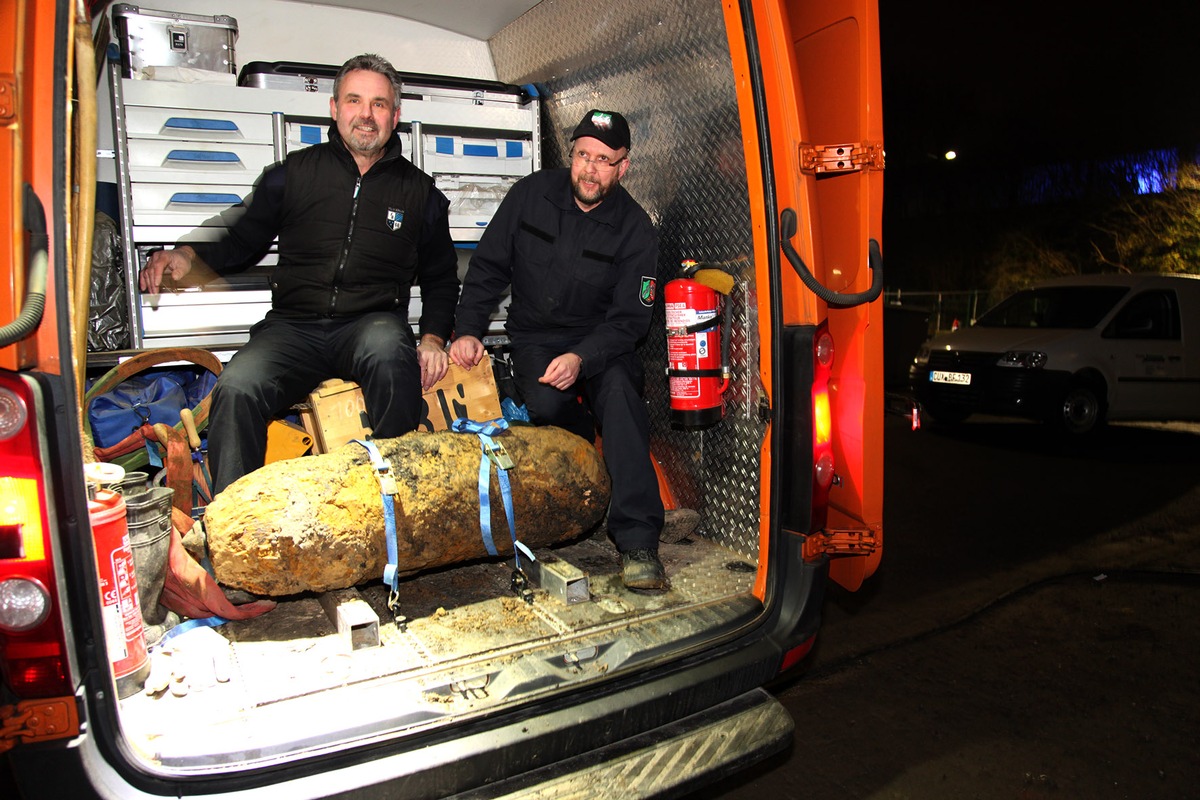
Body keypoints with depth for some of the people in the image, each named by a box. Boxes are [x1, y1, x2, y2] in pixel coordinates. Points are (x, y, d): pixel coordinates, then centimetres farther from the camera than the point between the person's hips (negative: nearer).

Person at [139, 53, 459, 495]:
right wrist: (188, 256, -3)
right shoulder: (294, 173, 15)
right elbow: (241, 241, 19)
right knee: (236, 387, -29)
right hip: (293, 326, 1)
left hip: (372, 323, -1)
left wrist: (433, 337, 3)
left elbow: (440, 276, 20)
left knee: (389, 347, -38)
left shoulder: (419, 190, 15)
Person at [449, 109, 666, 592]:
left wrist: (581, 358, -28)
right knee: (546, 403, -31)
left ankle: (637, 542, -34)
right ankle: (592, 445, 8)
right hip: (534, 336, 1)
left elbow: (628, 319, -10)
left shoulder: (634, 231, -6)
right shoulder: (531, 194, -1)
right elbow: (488, 268, 5)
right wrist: (468, 330, -9)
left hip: (600, 341, -1)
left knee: (619, 390, -34)